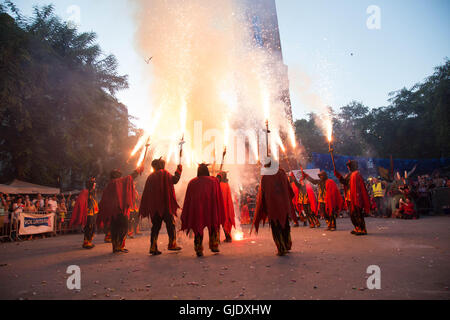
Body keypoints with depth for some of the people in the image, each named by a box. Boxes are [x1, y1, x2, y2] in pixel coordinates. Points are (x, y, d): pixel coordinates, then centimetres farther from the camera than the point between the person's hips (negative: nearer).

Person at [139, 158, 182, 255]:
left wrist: (143, 209, 14)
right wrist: (179, 169, 17)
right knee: (170, 223, 8)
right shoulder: (164, 173, -4)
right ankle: (172, 244, 9)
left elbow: (145, 194, 11)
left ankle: (153, 248, 3)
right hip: (165, 204, -5)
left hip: (153, 206, 5)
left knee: (155, 226, 8)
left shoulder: (150, 177, 11)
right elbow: (175, 179, 2)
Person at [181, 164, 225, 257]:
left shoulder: (192, 182, 7)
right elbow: (219, 198, 3)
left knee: (198, 228, 9)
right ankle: (214, 246, 15)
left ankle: (199, 250, 2)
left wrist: (185, 216, 11)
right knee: (214, 226, 19)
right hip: (211, 209, -1)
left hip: (196, 209, 1)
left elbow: (187, 199, 7)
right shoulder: (214, 181, 4)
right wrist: (220, 213, 8)